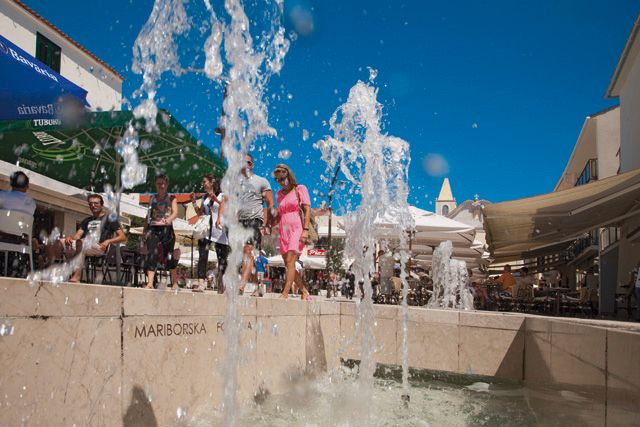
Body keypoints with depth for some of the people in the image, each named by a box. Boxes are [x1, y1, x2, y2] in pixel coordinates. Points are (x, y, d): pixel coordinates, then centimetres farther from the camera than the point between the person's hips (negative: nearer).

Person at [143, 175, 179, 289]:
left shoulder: (171, 198, 6)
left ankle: (174, 282, 18)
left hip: (167, 229, -1)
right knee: (151, 254, -12)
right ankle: (150, 282, -17)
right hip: (153, 229, 2)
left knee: (169, 255, 4)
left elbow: (175, 212, -8)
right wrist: (145, 230, 9)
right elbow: (148, 215, 17)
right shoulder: (152, 198, 13)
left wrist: (169, 219, -29)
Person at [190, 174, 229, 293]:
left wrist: (216, 199, -18)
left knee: (222, 258, 3)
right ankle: (201, 284, -15)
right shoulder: (205, 197, 17)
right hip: (206, 230, 4)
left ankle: (221, 285, 15)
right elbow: (200, 213, 21)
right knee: (202, 257, -10)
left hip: (219, 231, -4)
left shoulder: (222, 196, 1)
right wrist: (194, 201, 10)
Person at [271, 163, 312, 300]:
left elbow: (307, 210, -4)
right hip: (284, 231, 6)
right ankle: (305, 292, 12)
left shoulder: (300, 189, 4)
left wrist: (305, 230, -15)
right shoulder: (279, 193, 19)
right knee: (289, 265, 2)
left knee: (290, 261, -18)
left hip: (297, 229, -6)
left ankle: (285, 293, -22)